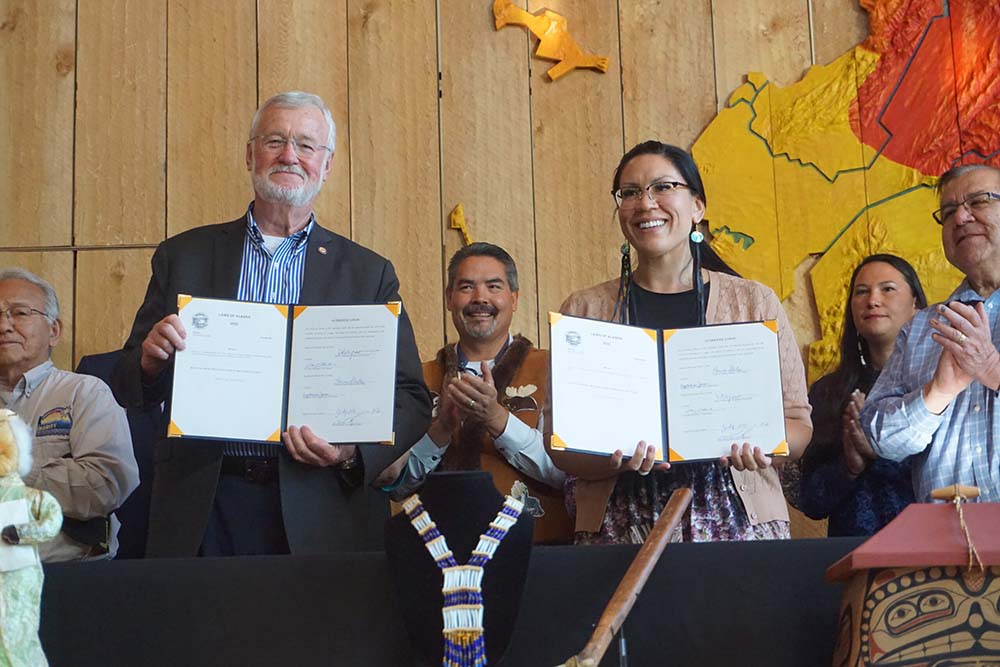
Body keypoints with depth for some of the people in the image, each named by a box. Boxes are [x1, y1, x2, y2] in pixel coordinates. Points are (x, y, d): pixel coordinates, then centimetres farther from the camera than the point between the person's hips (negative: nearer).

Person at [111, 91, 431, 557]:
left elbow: (411, 401, 3)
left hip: (318, 516, 0)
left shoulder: (369, 274, 7)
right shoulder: (183, 256, 9)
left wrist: (353, 451, -16)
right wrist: (150, 359, -13)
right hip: (203, 509, 1)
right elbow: (126, 391, 10)